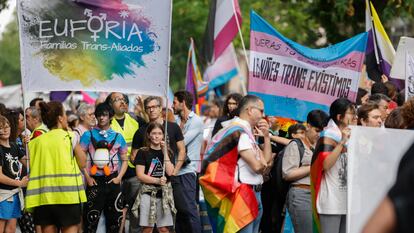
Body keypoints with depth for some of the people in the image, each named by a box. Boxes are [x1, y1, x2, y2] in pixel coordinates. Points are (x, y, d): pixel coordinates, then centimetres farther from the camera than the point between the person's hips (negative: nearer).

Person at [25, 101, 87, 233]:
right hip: (68, 195, -3)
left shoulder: (36, 142, 8)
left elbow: (32, 168, 7)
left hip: (44, 196, 3)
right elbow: (82, 163, 4)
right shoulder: (70, 137, -1)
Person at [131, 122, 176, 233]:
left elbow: (170, 172, -4)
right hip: (148, 192, -2)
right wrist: (157, 180, -19)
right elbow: (140, 175, -6)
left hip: (164, 193, 3)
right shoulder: (143, 152, 1)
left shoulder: (167, 152, 10)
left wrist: (165, 152, -5)